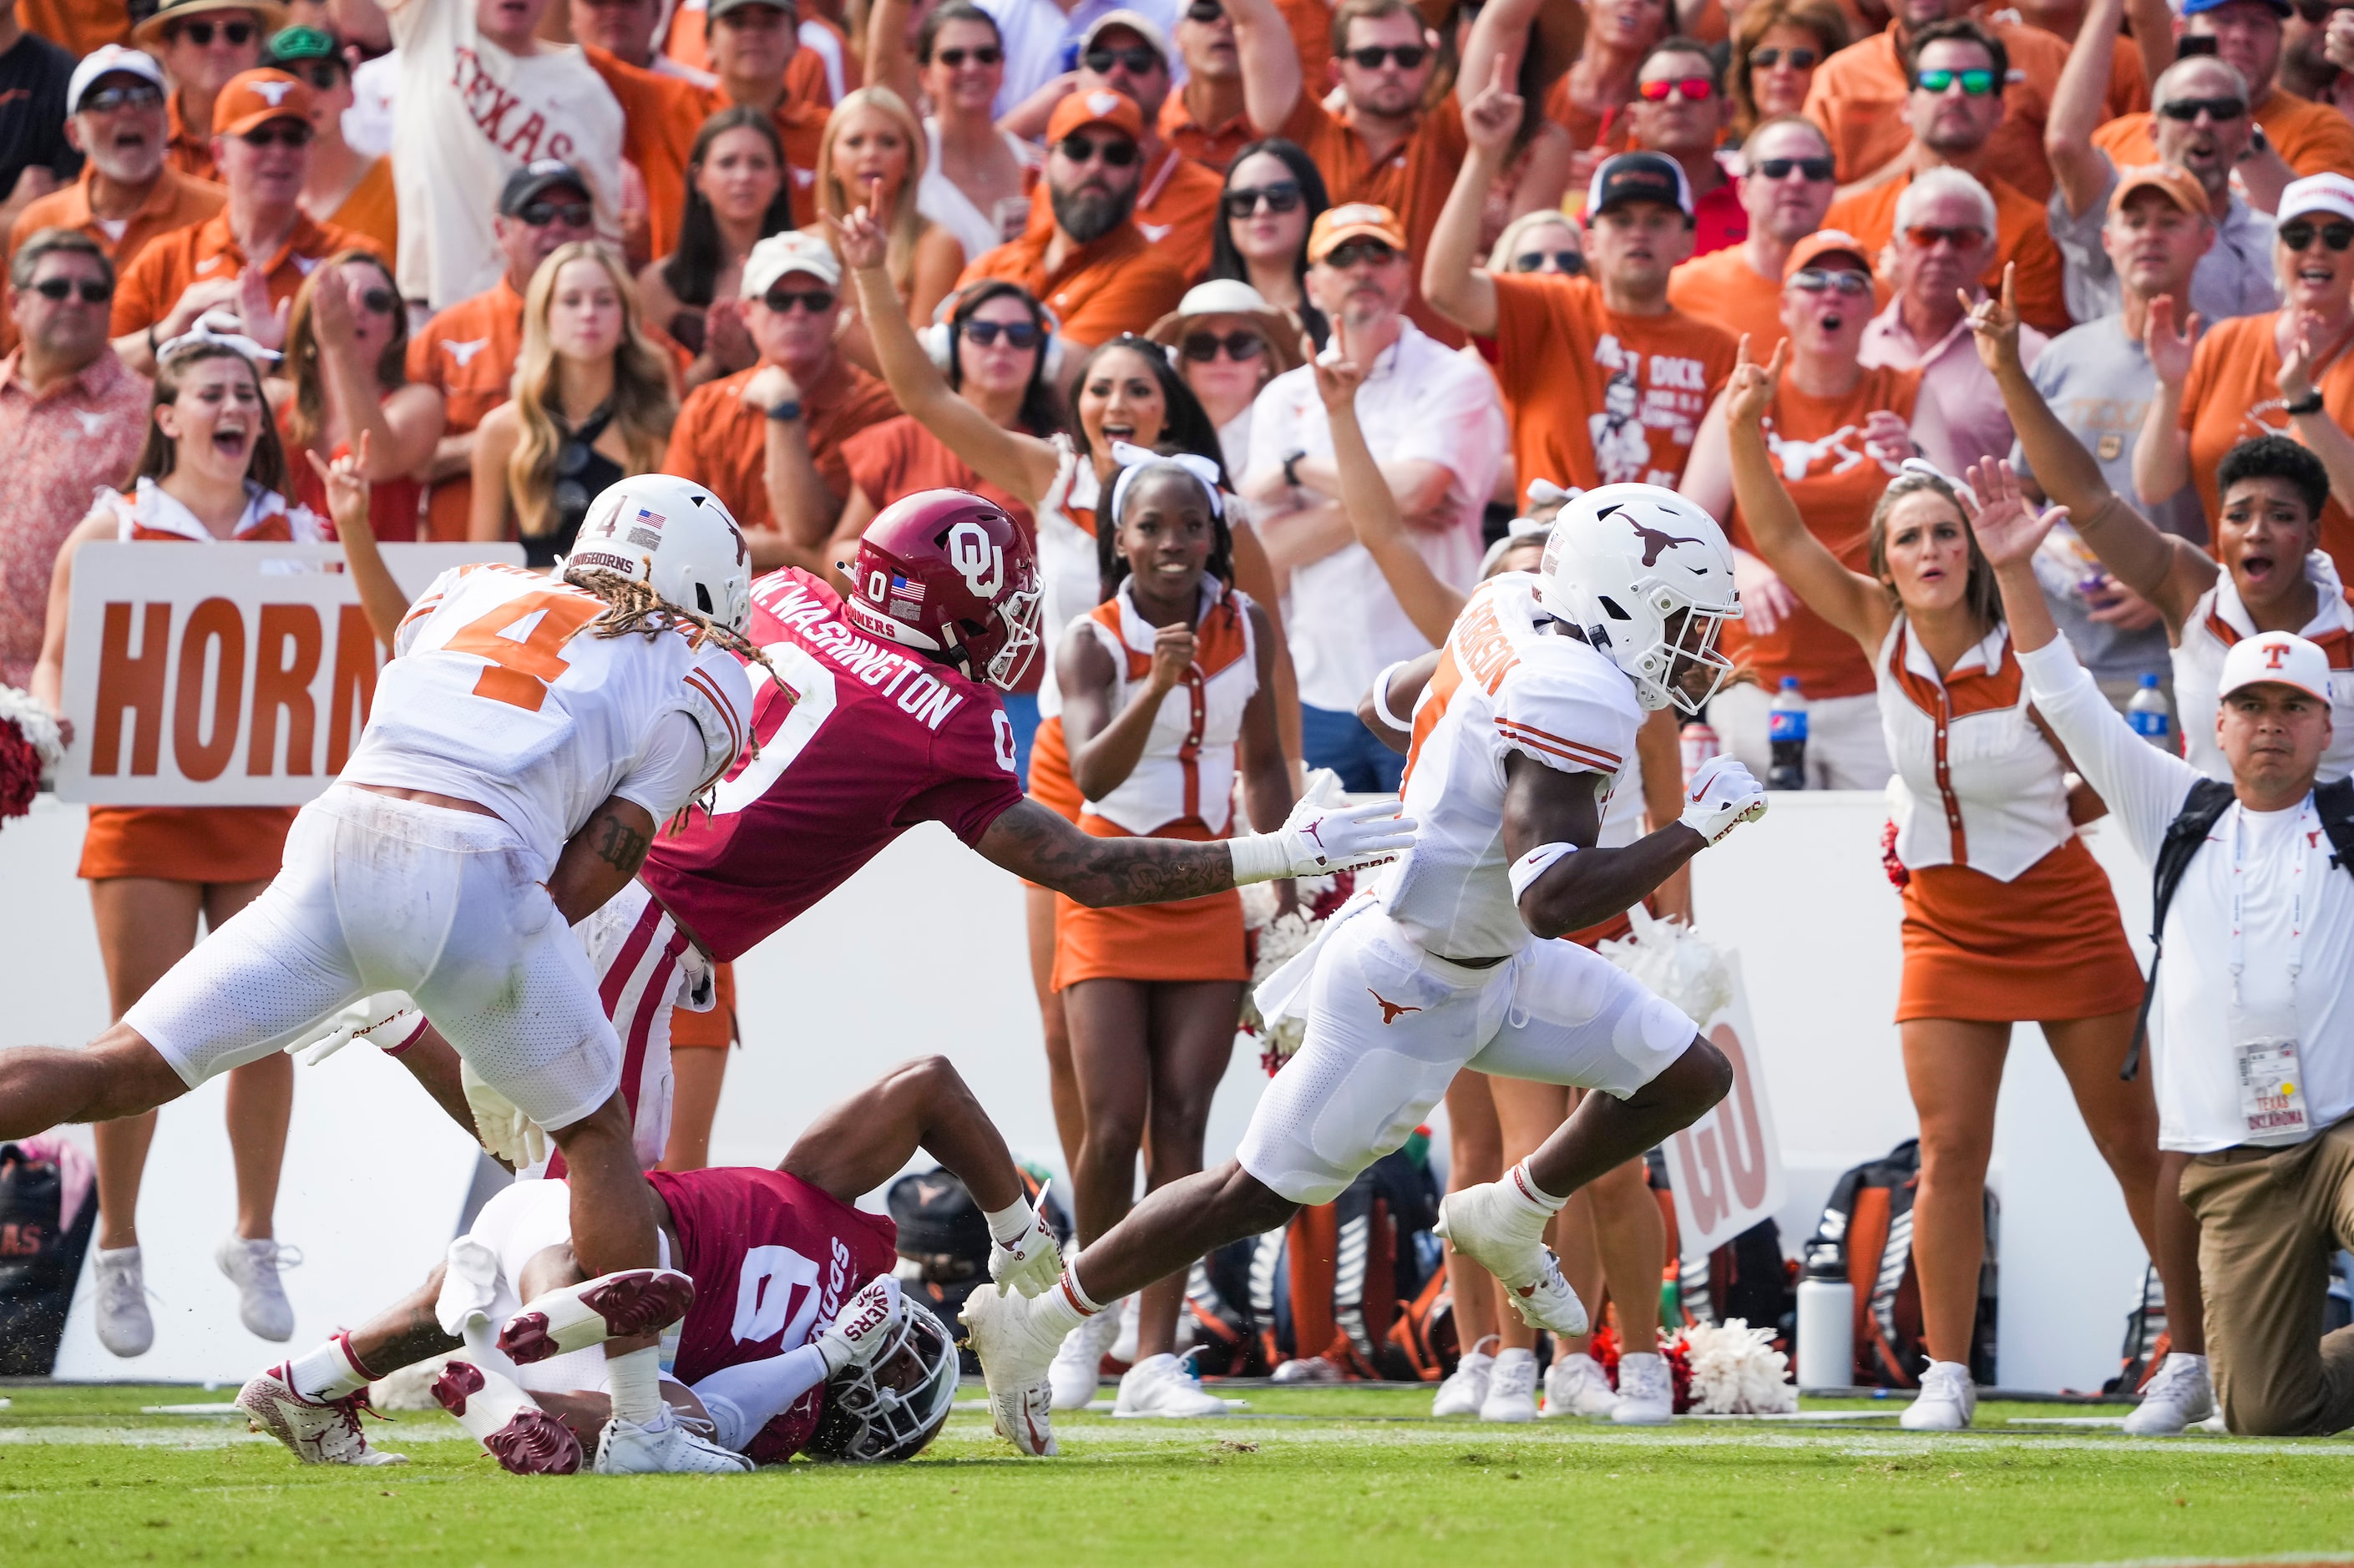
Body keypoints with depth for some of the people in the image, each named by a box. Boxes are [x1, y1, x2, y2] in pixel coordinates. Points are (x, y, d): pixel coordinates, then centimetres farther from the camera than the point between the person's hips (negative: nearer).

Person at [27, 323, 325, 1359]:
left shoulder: (300, 535, 9)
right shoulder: (113, 529, 4)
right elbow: (55, 663, 5)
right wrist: (55, 729, -14)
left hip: (269, 809, 2)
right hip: (143, 803, -2)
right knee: (141, 1035, -3)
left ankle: (254, 1243, 12)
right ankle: (117, 1253, 11)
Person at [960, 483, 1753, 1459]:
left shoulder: (1512, 611, -2)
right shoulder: (1576, 697, -30)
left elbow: (1394, 699, 16)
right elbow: (1552, 900, -39)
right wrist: (1697, 827, -29)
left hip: (1488, 964, 10)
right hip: (1411, 992, -10)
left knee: (1687, 1078, 9)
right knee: (1260, 1192, 2)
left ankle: (1507, 1222, 28)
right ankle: (1032, 1323, 15)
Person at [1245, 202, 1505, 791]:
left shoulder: (1455, 382, 0)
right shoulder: (1285, 398, 12)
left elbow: (1412, 488, -18)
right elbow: (1271, 549, 2)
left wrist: (1297, 471, -4)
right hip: (1320, 693, 4)